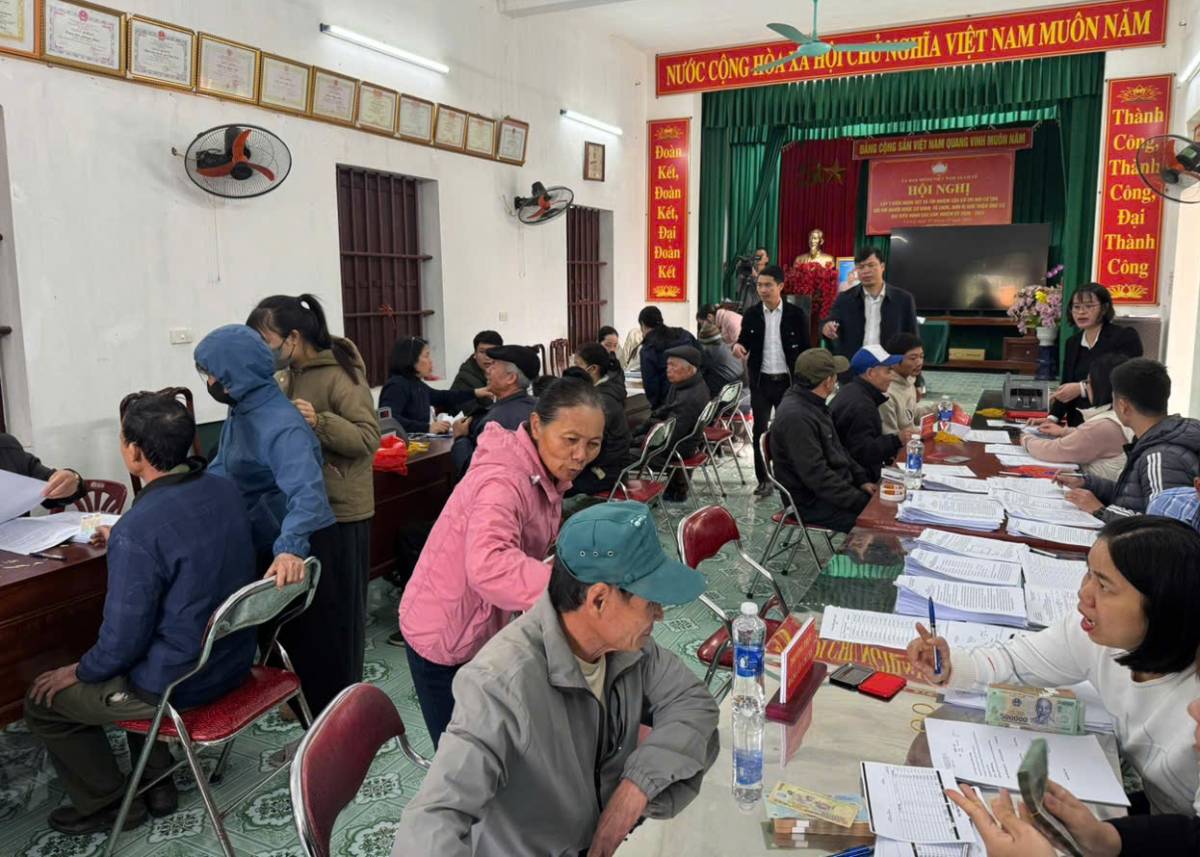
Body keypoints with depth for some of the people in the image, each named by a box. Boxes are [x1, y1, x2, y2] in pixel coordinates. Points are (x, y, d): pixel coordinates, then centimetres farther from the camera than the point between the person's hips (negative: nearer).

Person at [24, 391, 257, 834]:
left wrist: (79, 671, -1)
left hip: (181, 683, -7)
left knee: (43, 701, 16)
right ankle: (156, 783, 38)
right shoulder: (224, 488, -6)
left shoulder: (136, 529, -29)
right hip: (234, 657, 7)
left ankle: (107, 804, 31)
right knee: (129, 667, 34)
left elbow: (123, 641, -21)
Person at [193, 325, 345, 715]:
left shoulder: (279, 425, -27)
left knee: (318, 655, 2)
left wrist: (290, 548, -56)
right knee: (286, 647, 23)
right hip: (267, 548, 10)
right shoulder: (240, 413, 4)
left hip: (302, 553, -10)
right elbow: (220, 473, 15)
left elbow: (306, 489, -42)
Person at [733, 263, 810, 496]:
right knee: (760, 431, 3)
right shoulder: (751, 314, 1)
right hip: (761, 382, 1)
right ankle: (764, 479, 14)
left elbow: (805, 349, -1)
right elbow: (745, 342, 6)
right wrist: (738, 347, -19)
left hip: (788, 382, -1)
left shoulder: (796, 314, -4)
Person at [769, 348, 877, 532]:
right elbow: (817, 476, -27)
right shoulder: (796, 417, -25)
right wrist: (861, 501, -22)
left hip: (834, 489, 10)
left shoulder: (812, 403, 7)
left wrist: (861, 480, 8)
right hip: (814, 503, -10)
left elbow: (837, 449, 18)